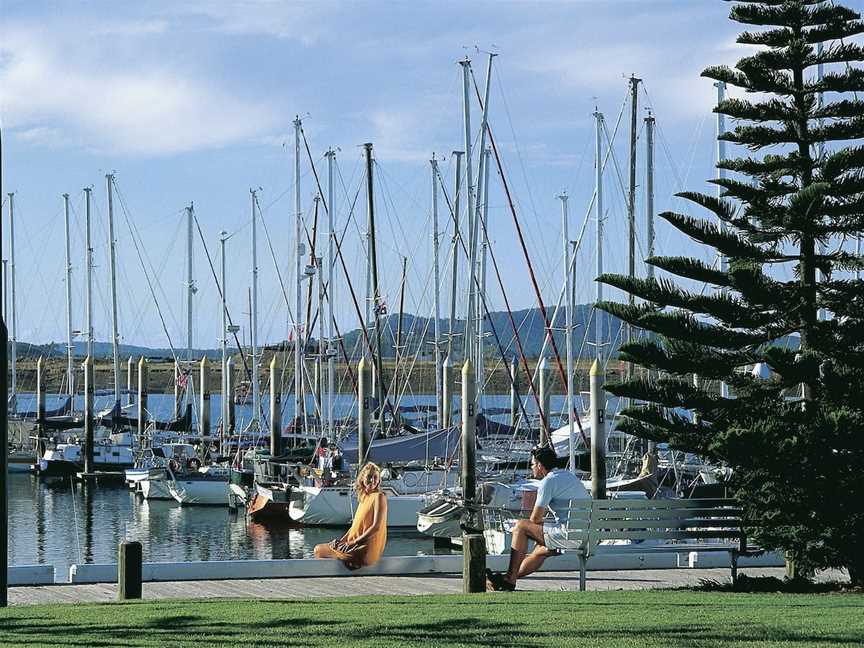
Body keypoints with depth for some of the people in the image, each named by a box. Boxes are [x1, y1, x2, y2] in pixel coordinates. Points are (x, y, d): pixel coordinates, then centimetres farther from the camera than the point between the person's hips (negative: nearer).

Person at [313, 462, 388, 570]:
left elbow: (376, 527, -20)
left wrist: (353, 542, -18)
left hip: (366, 549, -9)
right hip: (357, 545, 9)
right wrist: (342, 540, 4)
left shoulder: (379, 497, -13)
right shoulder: (364, 497, 14)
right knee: (318, 548, 18)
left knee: (319, 551, -3)